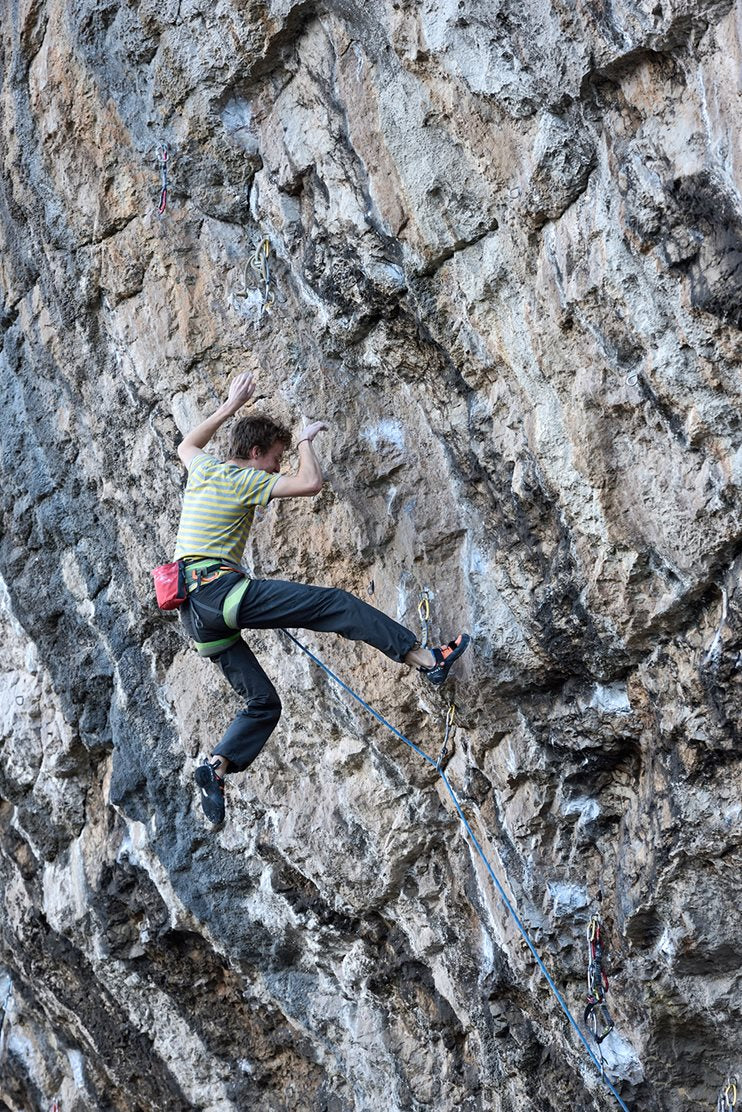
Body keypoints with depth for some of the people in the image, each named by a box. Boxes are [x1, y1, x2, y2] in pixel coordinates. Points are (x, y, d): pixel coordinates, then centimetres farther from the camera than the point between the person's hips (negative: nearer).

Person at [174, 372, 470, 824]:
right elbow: (311, 483, -11)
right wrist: (305, 441, 8)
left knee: (263, 703, 9)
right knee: (333, 604, -12)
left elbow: (187, 445, 42)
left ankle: (216, 767, -9)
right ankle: (429, 659, -17)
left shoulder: (203, 468, 18)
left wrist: (229, 407, 42)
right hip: (221, 588, -9)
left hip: (196, 615, 9)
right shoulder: (244, 479, -4)